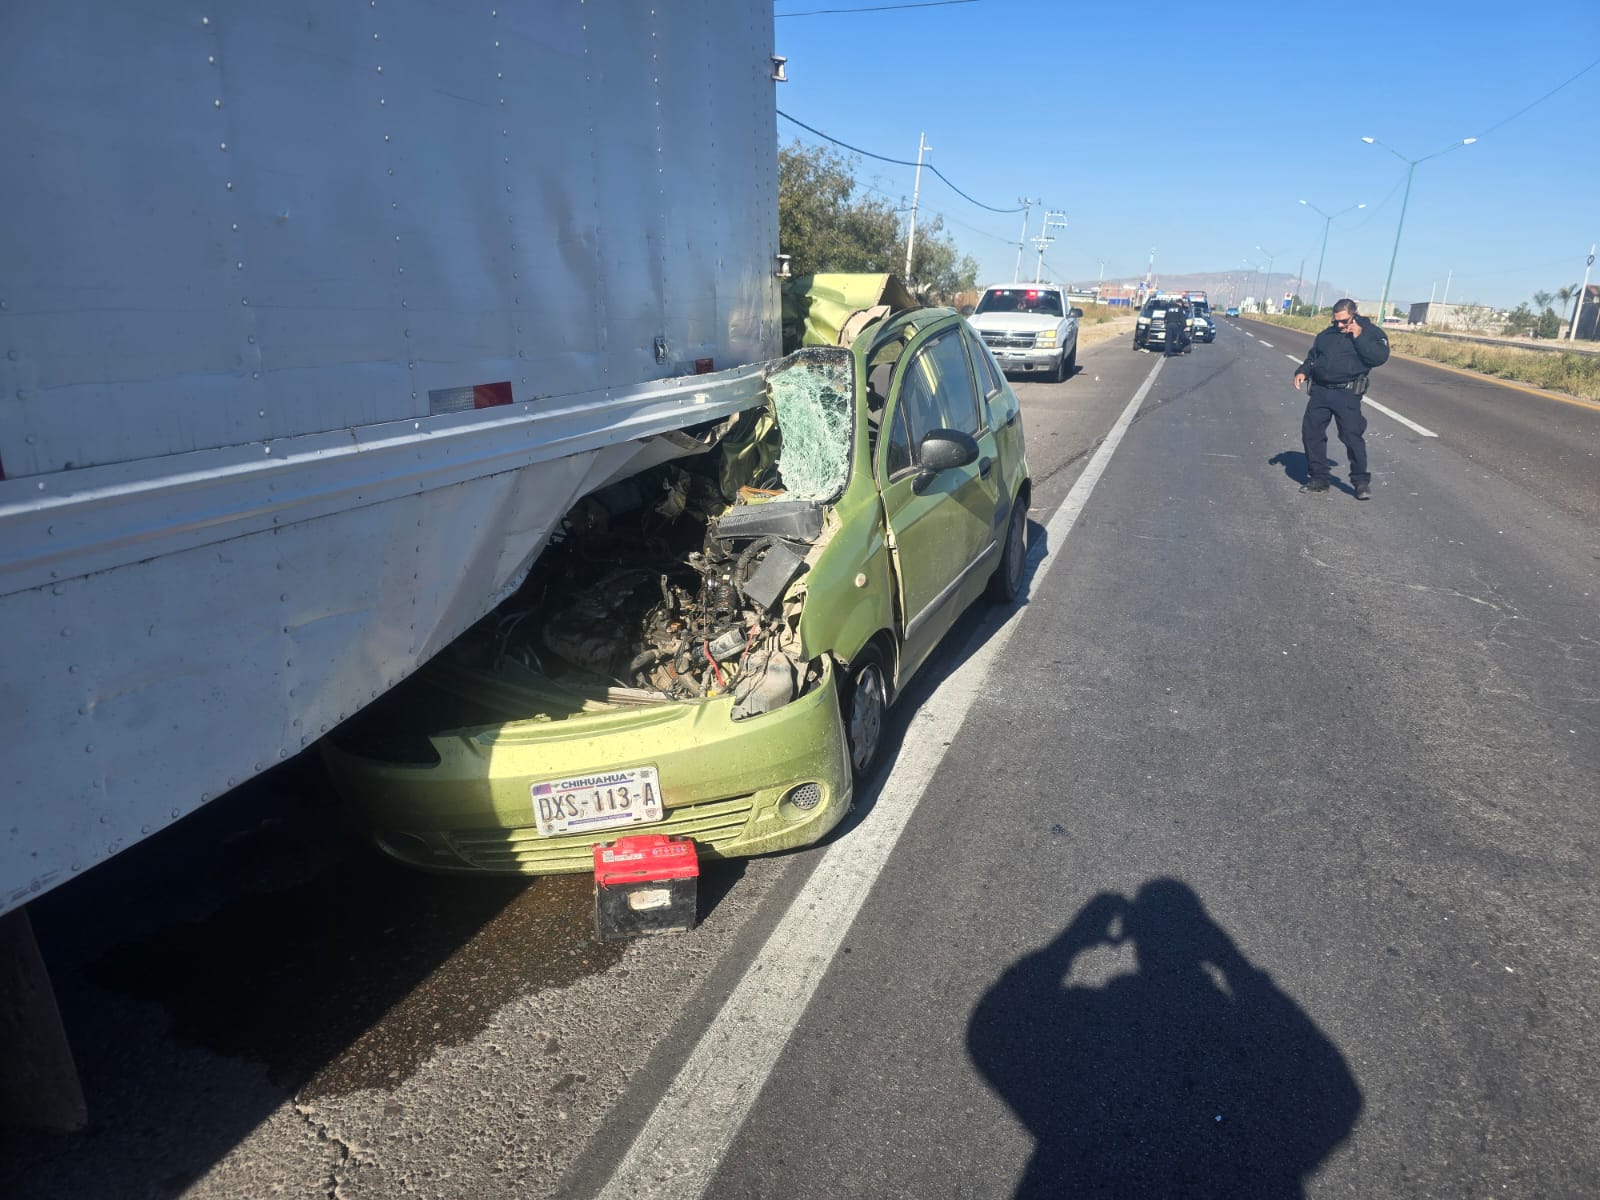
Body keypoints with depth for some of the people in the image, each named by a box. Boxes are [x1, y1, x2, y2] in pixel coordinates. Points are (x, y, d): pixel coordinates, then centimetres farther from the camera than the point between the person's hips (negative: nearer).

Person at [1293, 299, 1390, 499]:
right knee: (1311, 432, 3)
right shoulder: (1327, 334, 16)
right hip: (1319, 391, 5)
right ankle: (1318, 478, 14)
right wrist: (1303, 371, 5)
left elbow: (1380, 357, -13)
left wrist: (1359, 337, -15)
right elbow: (1312, 357, 25)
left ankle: (1361, 482, -1)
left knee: (1352, 435, -11)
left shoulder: (1372, 332, 2)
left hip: (1346, 394, -5)